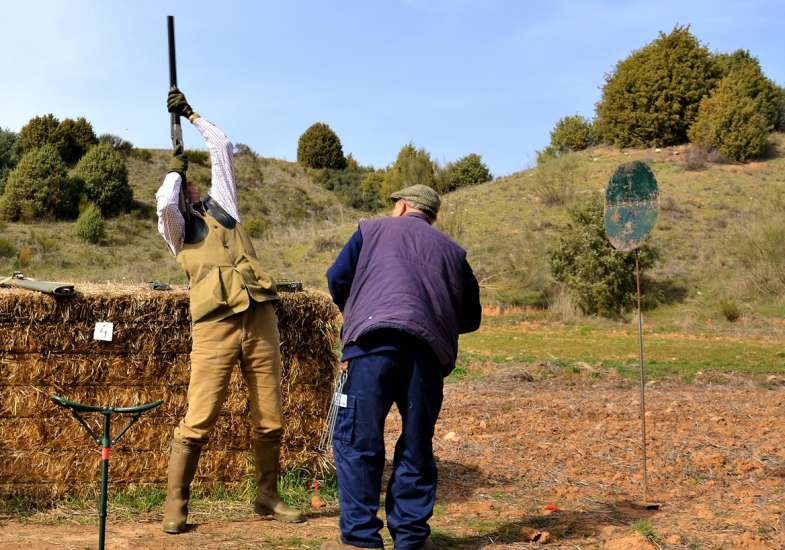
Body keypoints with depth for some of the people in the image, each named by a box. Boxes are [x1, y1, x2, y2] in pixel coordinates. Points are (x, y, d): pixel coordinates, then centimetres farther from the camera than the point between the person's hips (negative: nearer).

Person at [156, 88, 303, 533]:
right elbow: (165, 203, -10)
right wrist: (174, 170, 9)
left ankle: (268, 496, 20)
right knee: (198, 421, -7)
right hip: (214, 325, -3)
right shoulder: (176, 227, 14)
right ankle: (176, 505, 6)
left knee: (270, 419, 5)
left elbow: (223, 148, 22)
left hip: (260, 318, 3)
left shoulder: (221, 206, 23)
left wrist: (191, 114, 29)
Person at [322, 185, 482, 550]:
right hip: (431, 351, 4)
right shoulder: (452, 251, 26)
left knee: (357, 440, 0)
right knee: (417, 446, 12)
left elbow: (337, 277, 10)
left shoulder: (374, 229, 20)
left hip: (376, 340, -3)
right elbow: (471, 318, 21)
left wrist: (352, 315, 27)